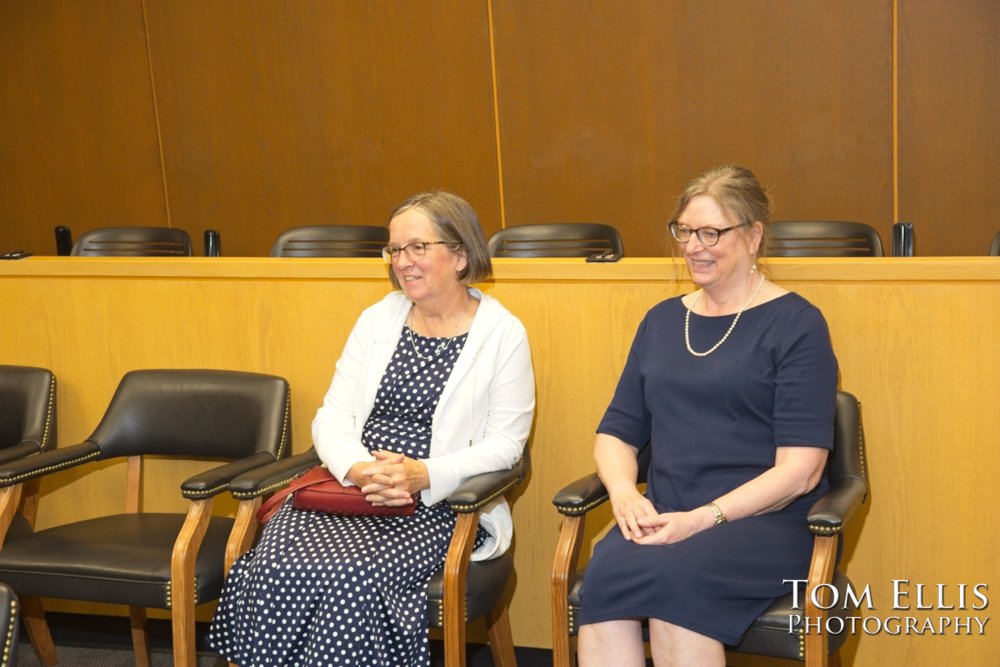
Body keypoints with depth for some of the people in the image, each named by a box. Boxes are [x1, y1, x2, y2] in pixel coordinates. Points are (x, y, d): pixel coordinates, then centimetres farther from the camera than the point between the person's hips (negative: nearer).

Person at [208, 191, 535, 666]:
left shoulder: (503, 334, 1)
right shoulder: (378, 320, 13)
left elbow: (504, 445, -5)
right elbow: (331, 417, 7)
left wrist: (424, 475, -21)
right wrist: (359, 469, -15)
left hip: (436, 507, -4)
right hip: (348, 490, 4)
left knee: (351, 576, -31)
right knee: (276, 567, -25)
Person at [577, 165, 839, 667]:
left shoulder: (795, 323, 0)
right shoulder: (662, 319, 17)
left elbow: (799, 469, -8)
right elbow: (617, 432, 17)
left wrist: (704, 518, -17)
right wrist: (624, 491, -5)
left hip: (766, 519, -4)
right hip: (664, 518, 4)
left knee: (673, 576, -36)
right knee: (603, 575, -30)